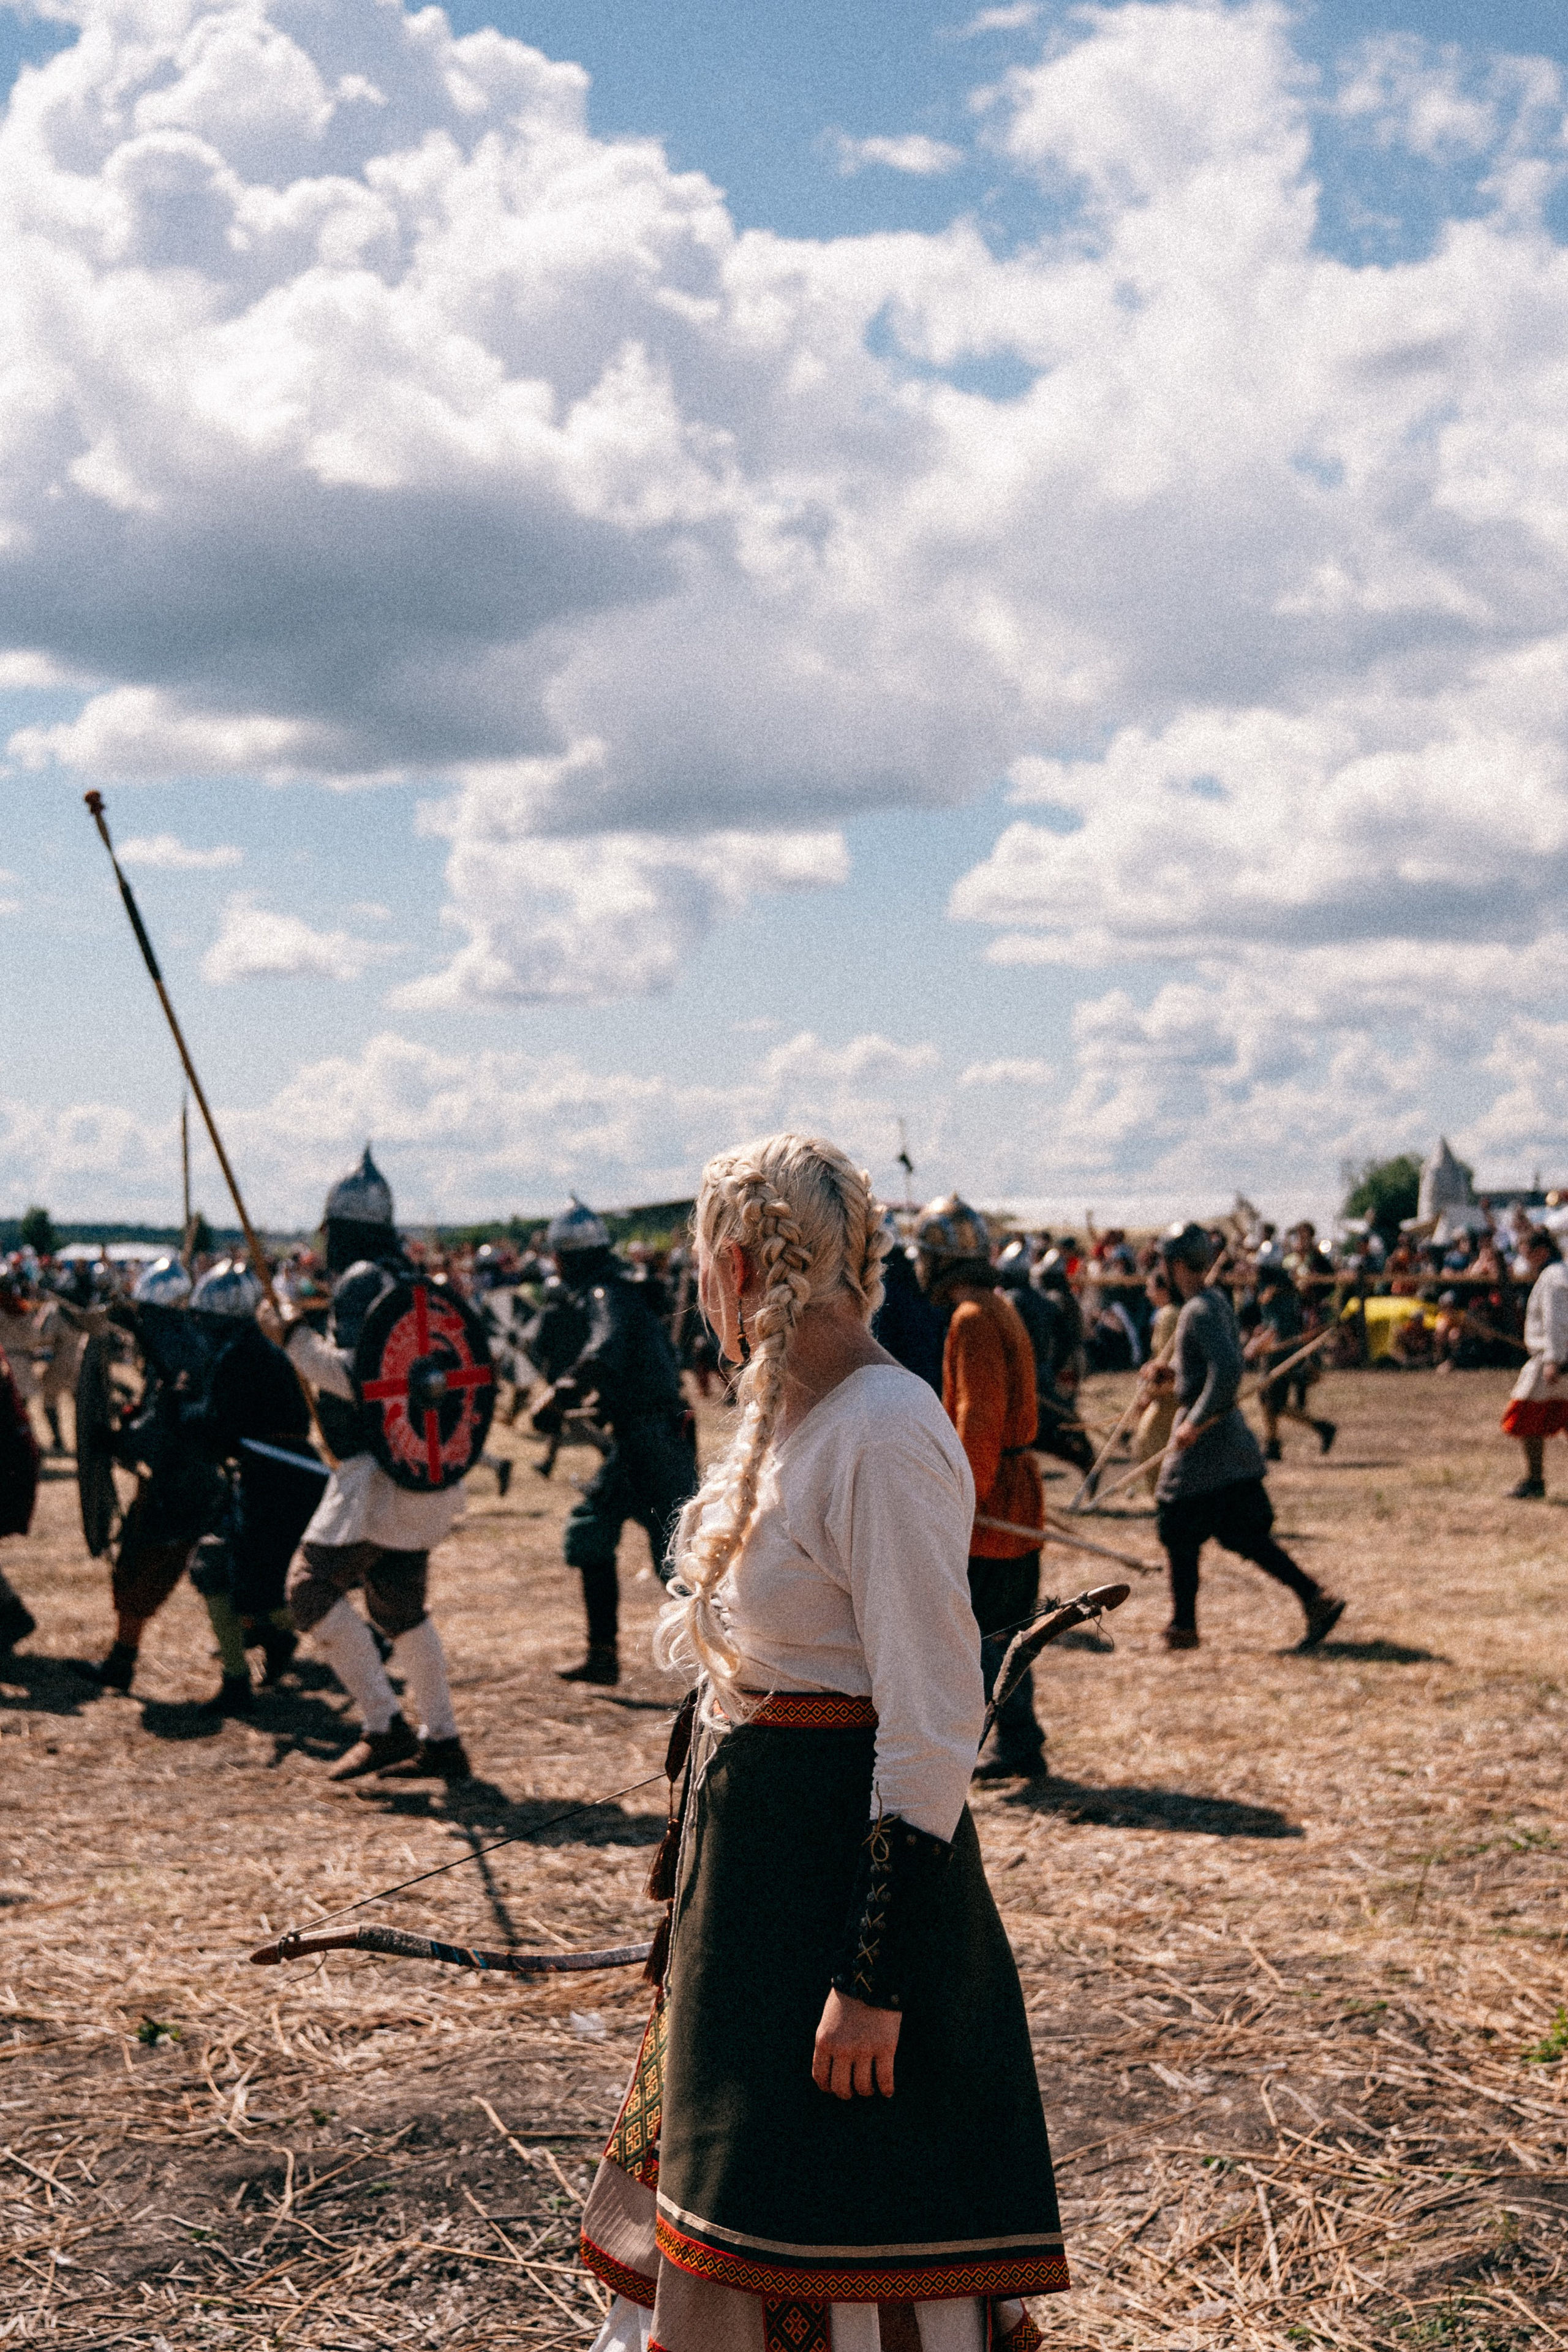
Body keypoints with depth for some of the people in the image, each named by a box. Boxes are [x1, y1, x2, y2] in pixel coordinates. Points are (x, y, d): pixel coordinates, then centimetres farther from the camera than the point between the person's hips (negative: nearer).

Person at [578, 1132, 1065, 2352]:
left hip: (847, 1865, -9)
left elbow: (933, 1727, -23)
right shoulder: (788, 1416, 9)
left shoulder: (886, 1436, -21)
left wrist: (876, 1976, -24)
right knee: (743, 2219, 22)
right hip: (754, 1850, 9)